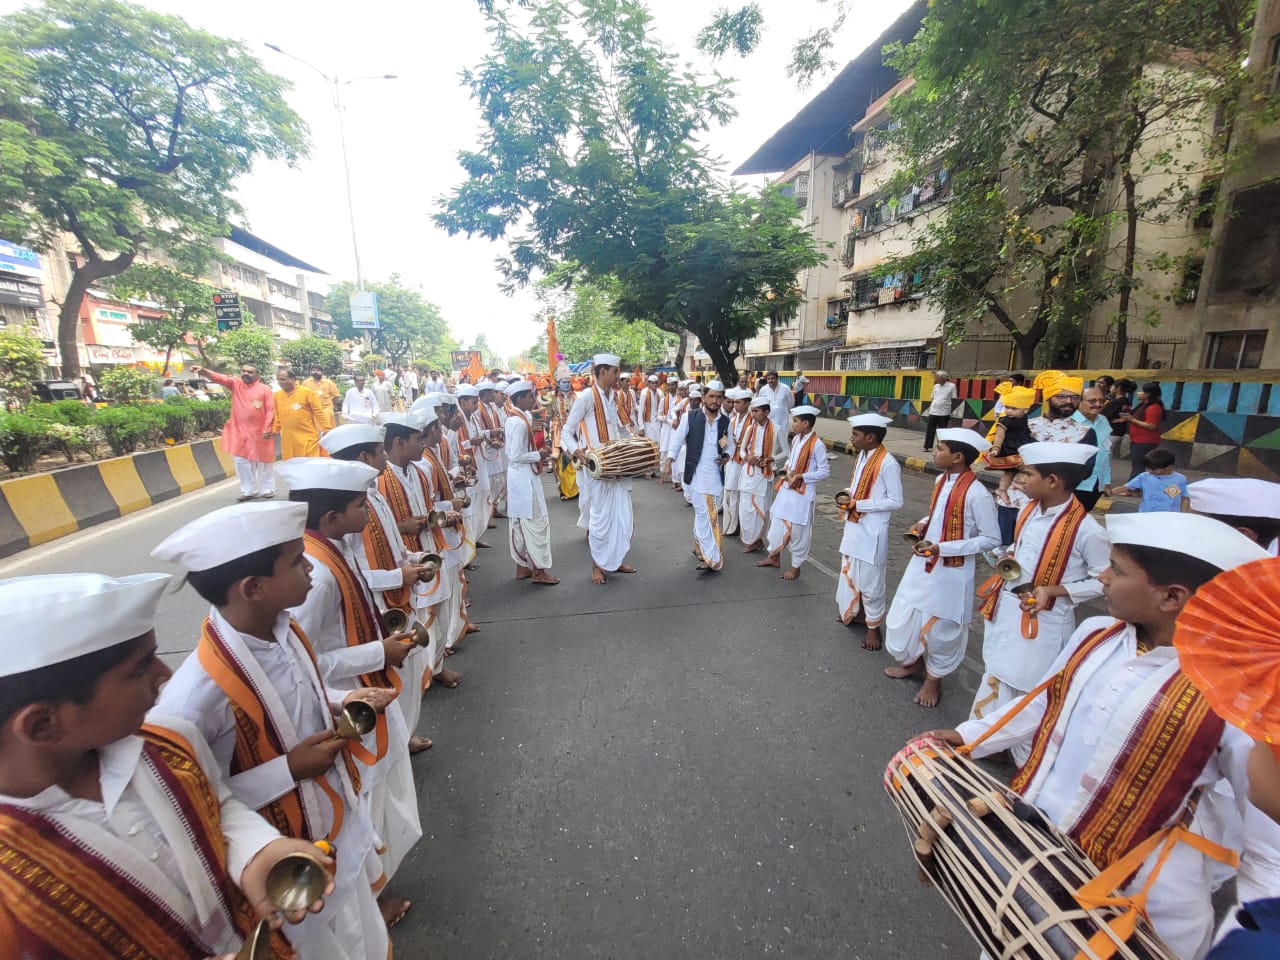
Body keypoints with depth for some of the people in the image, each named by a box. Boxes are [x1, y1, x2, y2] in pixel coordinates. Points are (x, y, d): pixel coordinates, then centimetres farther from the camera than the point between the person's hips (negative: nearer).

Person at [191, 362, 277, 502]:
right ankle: (249, 490, 19)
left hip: (259, 432, -3)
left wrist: (267, 429, -13)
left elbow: (270, 410, -8)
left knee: (262, 462, 8)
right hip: (239, 431, 4)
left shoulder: (265, 389, -4)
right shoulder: (235, 384, 5)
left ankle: (267, 489, 20)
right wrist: (202, 370, -31)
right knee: (242, 461, 8)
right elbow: (218, 378, -12)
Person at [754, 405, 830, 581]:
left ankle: (795, 566, 21)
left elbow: (825, 472, -13)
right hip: (786, 488, 8)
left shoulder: (817, 445, -17)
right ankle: (774, 557, 35)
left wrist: (801, 476, -20)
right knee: (777, 522, 16)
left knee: (797, 530, 3)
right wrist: (787, 470, -1)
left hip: (802, 492, -8)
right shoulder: (796, 439, 5)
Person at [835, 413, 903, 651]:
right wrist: (848, 495, -3)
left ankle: (873, 627, 23)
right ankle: (857, 612, 40)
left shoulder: (887, 463, -20)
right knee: (850, 574, 21)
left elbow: (896, 502, -18)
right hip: (853, 526, 8)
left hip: (871, 532, -8)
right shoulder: (861, 456, 5)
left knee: (870, 581, 5)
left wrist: (858, 504, -21)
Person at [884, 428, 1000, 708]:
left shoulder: (977, 494, -22)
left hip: (951, 572, -7)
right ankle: (914, 663, 43)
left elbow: (991, 539, -18)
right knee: (903, 618, 17)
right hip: (922, 563, 8)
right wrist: (924, 525, -4)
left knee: (941, 628, 12)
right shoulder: (941, 481, 2)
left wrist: (942, 548, -24)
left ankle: (934, 679, 36)